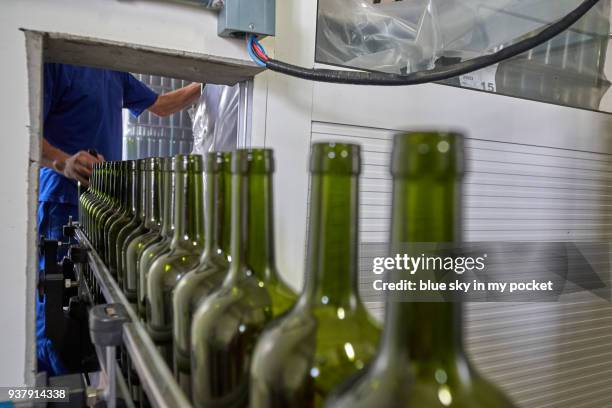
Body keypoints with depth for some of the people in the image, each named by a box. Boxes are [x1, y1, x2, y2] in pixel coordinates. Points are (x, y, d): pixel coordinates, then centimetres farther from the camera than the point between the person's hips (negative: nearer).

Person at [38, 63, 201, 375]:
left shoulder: (115, 72, 19)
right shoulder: (55, 61, -5)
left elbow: (160, 106, 29)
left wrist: (205, 84, 24)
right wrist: (63, 162, -28)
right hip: (63, 201, -7)